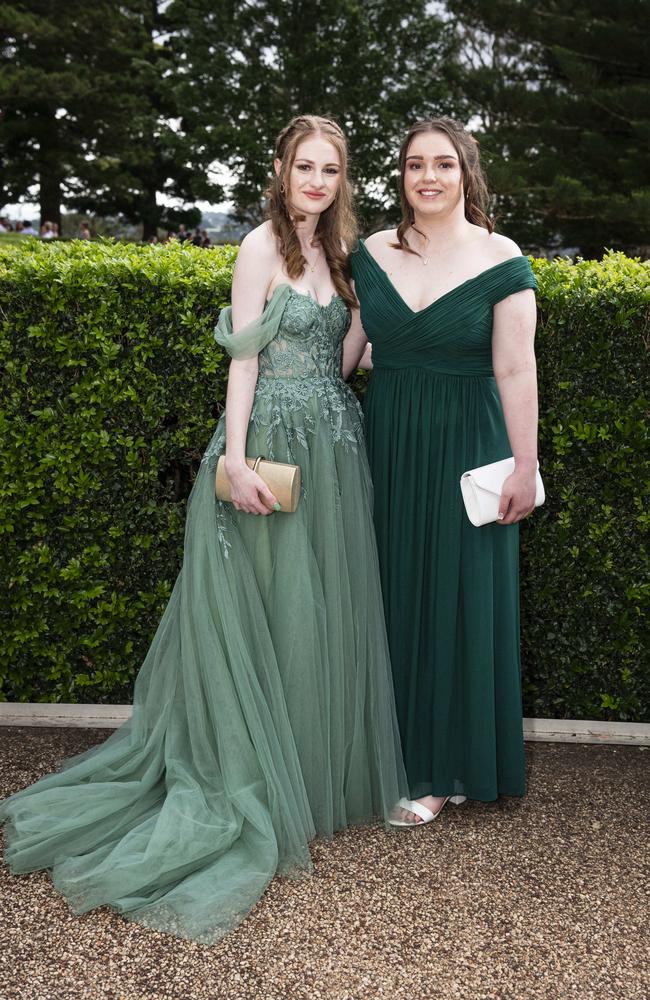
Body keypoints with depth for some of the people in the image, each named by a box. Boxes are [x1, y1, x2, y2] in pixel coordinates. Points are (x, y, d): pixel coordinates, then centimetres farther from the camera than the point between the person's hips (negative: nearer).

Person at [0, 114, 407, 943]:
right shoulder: (262, 246, -6)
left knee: (329, 608, 11)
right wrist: (236, 459, -19)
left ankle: (324, 770, 25)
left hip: (334, 448, 7)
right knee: (270, 606, 1)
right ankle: (260, 779, 16)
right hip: (276, 444, -7)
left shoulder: (333, 252, 15)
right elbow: (244, 357, -12)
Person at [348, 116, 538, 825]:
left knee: (458, 599, 5)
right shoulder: (372, 254, 4)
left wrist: (524, 467, -10)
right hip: (386, 445, 4)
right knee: (389, 595, 10)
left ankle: (441, 768, 19)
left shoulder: (500, 260, -7)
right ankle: (389, 748, 27)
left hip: (465, 448, -3)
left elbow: (515, 371, -9)